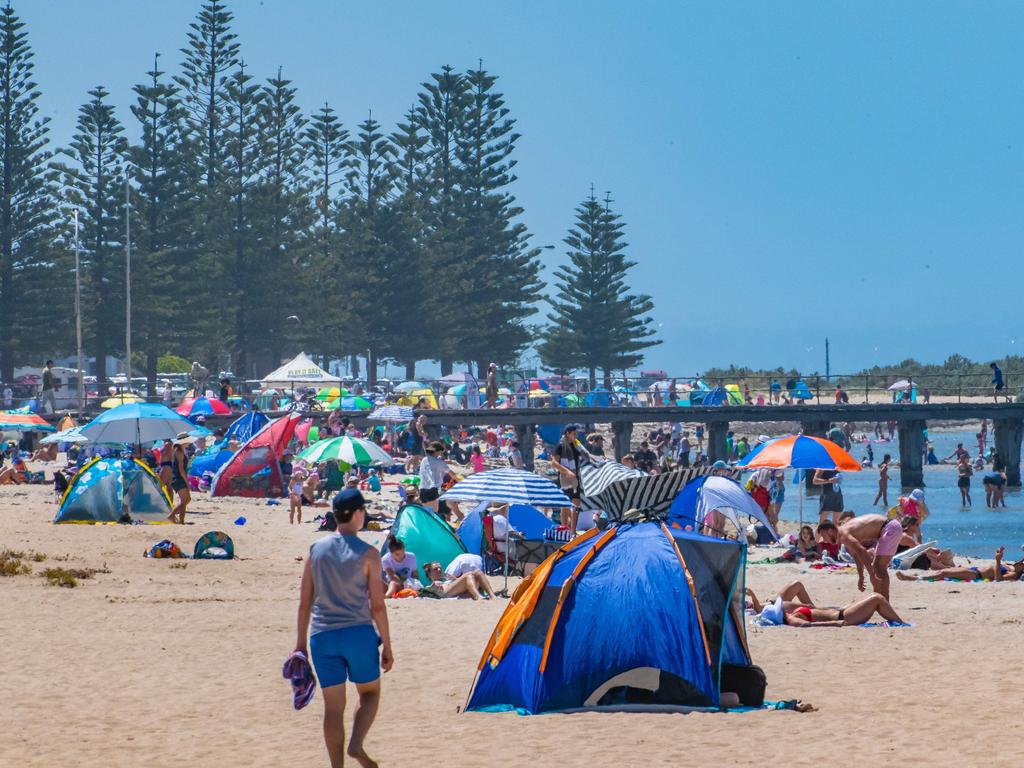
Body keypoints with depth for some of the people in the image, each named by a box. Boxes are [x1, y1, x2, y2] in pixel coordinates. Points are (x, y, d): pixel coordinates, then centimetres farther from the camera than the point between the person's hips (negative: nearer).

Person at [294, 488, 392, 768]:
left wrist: (301, 643, 14)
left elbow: (304, 602, 8)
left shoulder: (316, 550, 6)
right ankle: (356, 744, -7)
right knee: (370, 692, 15)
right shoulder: (367, 554, -4)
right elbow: (377, 605, -4)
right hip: (358, 631, -3)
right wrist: (387, 646, 3)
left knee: (333, 706, 7)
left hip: (322, 636, 3)